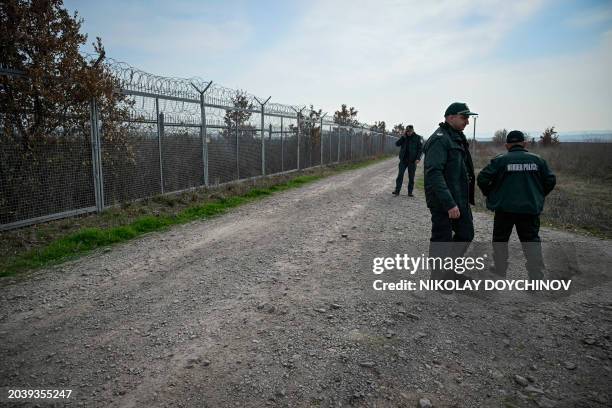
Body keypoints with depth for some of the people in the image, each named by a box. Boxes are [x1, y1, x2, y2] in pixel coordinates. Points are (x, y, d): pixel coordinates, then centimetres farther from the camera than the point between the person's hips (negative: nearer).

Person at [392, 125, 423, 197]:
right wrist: (403, 136, -10)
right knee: (400, 175, -4)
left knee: (411, 177, 4)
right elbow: (397, 144, 0)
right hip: (403, 160, 2)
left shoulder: (418, 138, 1)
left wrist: (418, 158, -15)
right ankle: (397, 190, -2)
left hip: (412, 161, -2)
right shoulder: (404, 137, 9)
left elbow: (420, 149, -2)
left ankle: (410, 192, 10)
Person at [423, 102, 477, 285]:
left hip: (461, 200, 10)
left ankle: (451, 270, 35)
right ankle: (438, 278, 18)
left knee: (466, 234, 18)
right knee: (442, 239, 2)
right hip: (443, 203, -10)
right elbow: (434, 174, -26)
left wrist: (466, 199, 18)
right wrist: (449, 204, -29)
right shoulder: (439, 139, -17)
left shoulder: (458, 138, 14)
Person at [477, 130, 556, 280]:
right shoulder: (537, 160, 5)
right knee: (532, 241, 9)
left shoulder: (500, 160, -5)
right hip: (530, 208, 2)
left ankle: (500, 271, 20)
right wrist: (538, 196, 22)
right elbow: (550, 180, 8)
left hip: (505, 208, -2)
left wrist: (490, 195, 6)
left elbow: (482, 178, -11)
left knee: (500, 240, 13)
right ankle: (537, 275, 3)